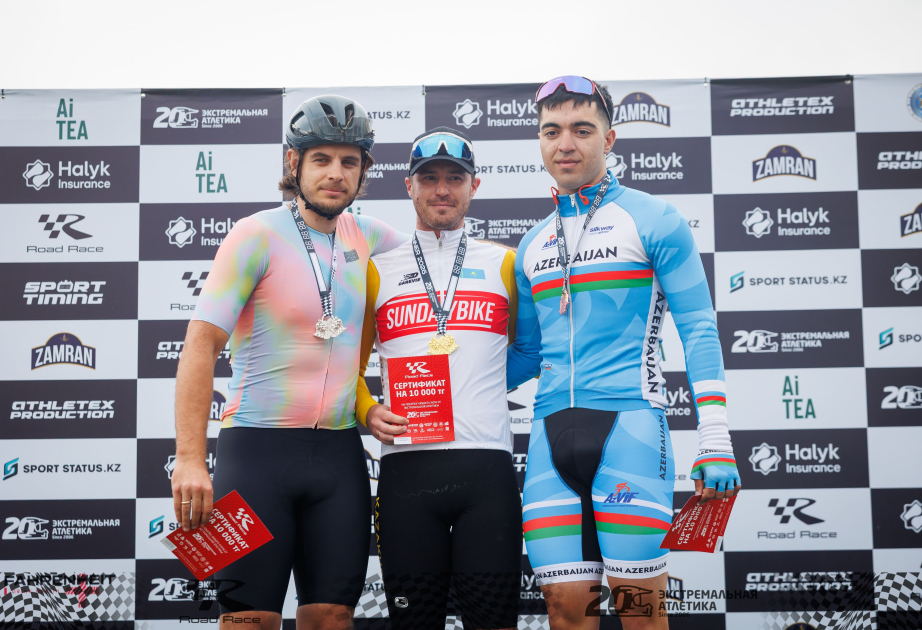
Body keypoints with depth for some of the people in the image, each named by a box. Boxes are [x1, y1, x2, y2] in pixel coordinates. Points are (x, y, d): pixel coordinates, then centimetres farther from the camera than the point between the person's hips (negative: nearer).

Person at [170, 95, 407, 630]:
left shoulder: (366, 238, 10)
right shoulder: (258, 235, -5)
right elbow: (202, 344, -12)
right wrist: (190, 459, -19)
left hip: (340, 453, 5)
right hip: (259, 446, -4)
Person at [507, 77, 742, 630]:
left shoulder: (654, 220, 2)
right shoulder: (532, 246, 18)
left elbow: (699, 330, -2)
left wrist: (716, 441, -9)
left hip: (629, 422, -4)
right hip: (552, 434, 5)